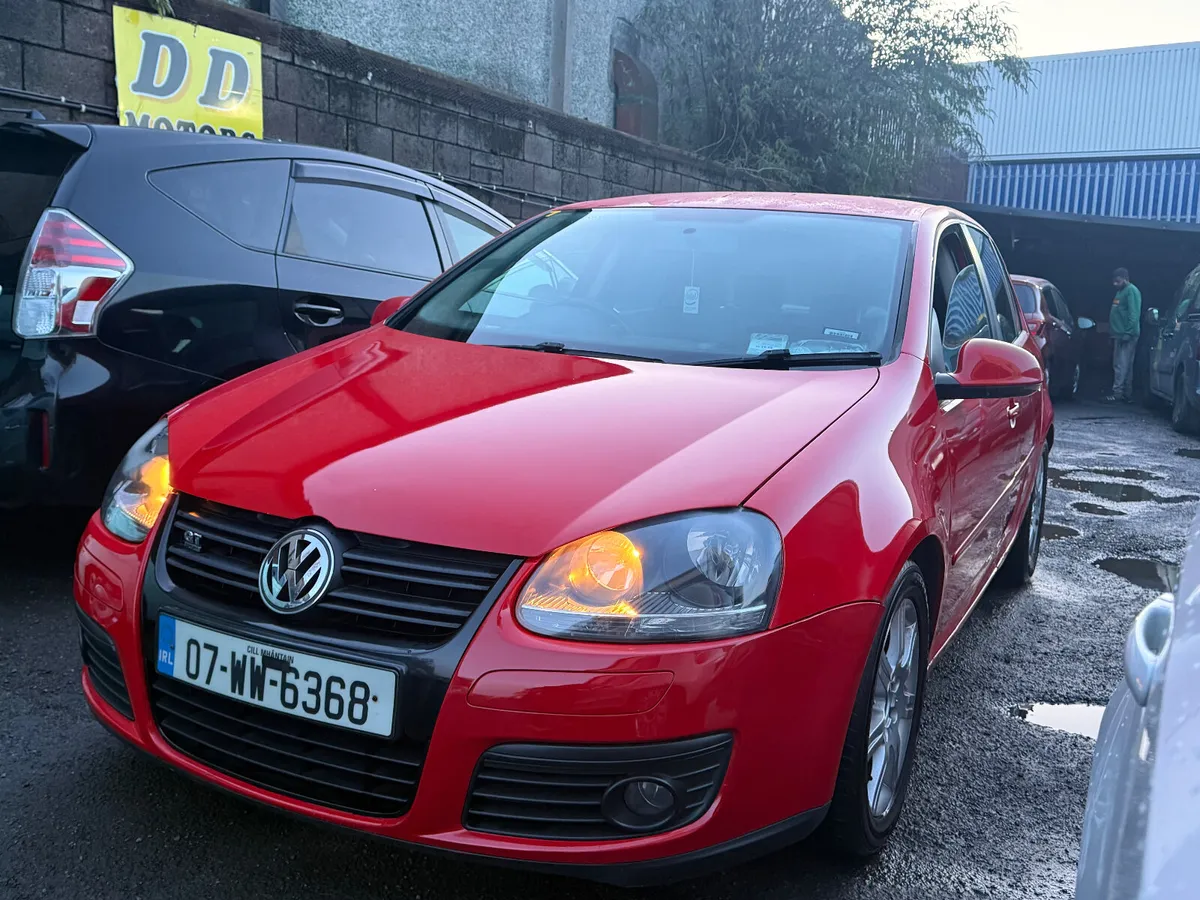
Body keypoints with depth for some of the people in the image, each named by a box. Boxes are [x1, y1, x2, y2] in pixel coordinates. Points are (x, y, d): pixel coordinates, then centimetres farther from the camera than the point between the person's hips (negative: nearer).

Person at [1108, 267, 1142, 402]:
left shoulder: (1132, 291, -11)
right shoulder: (1121, 291, 20)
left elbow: (1134, 314, -18)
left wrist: (1128, 333, -23)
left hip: (1126, 335, -10)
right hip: (1119, 334, 10)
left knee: (1122, 365, -11)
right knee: (1119, 365, 11)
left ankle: (1117, 393, -12)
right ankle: (1127, 394, 15)